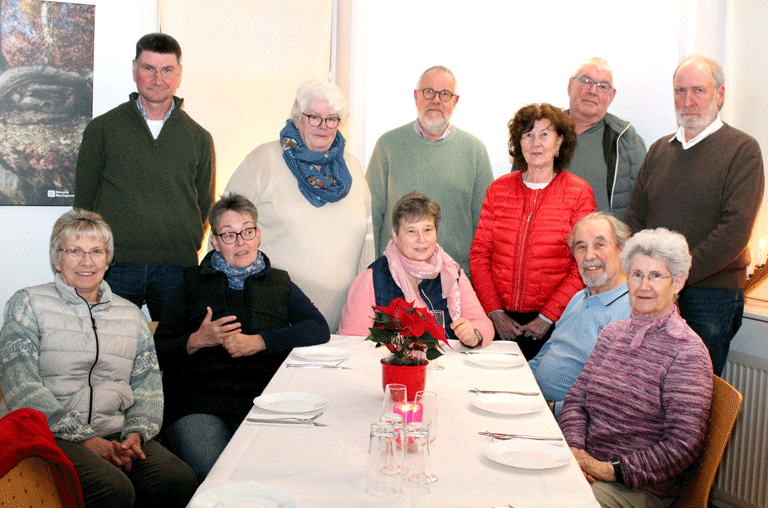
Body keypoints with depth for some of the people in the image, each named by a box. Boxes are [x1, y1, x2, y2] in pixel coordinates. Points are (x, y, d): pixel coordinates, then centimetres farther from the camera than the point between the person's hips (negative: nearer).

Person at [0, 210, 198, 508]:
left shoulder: (131, 315, 20)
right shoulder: (28, 304, 7)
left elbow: (148, 385, 16)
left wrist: (136, 432, -6)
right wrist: (82, 437, -14)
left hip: (119, 435, 4)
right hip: (53, 436, -3)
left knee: (181, 482, -26)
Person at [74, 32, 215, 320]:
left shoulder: (199, 138, 11)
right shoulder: (102, 130, 7)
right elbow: (84, 201, 9)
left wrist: (188, 248, 5)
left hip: (178, 267, 1)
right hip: (115, 265, -1)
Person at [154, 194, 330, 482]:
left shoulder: (279, 283, 23)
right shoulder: (194, 283, 21)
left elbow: (319, 329, 6)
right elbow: (158, 350, 16)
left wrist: (258, 341, -4)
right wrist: (198, 340, -4)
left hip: (265, 398, 1)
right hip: (199, 399, 0)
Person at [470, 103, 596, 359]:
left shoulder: (579, 192, 0)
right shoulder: (498, 189, 8)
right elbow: (479, 254, 7)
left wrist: (547, 318, -11)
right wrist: (494, 312, -3)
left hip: (552, 322, -2)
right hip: (500, 320, 2)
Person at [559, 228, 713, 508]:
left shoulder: (687, 352, -9)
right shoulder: (611, 333, 11)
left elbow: (683, 445, -14)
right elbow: (576, 398, 10)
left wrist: (612, 470, -18)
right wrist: (573, 449, -9)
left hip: (641, 486, -5)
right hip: (586, 464, 6)